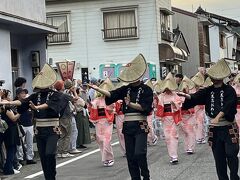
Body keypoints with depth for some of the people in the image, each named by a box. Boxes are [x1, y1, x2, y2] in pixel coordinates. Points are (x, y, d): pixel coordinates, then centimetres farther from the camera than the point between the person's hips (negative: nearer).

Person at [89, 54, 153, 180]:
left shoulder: (146, 90, -3)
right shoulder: (126, 89, 10)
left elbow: (144, 107, -12)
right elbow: (111, 94, -3)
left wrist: (130, 104, -22)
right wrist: (96, 88, -14)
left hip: (140, 126, -5)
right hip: (127, 126, 5)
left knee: (139, 153, -13)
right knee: (130, 156, 7)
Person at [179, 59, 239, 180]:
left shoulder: (229, 90, -6)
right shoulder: (208, 91, 5)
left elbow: (228, 106, -21)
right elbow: (196, 97, -11)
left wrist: (218, 117, -36)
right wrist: (187, 96, -33)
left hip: (228, 128, -4)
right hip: (214, 129, 4)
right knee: (219, 158, 8)